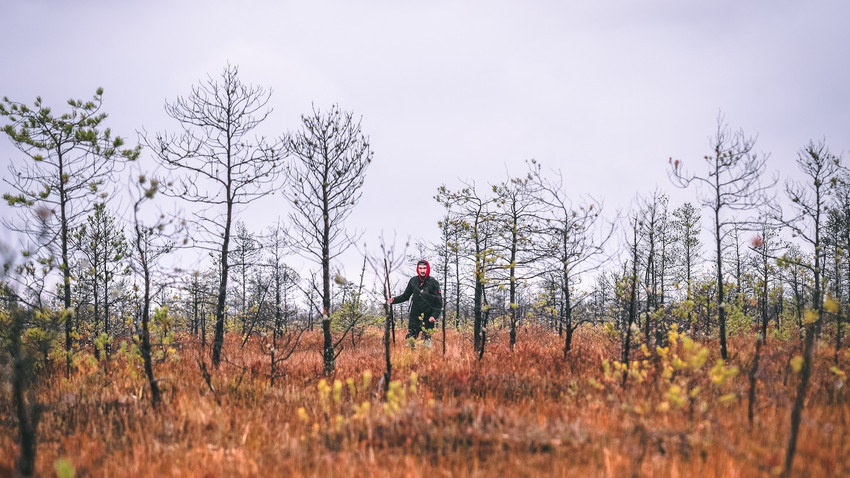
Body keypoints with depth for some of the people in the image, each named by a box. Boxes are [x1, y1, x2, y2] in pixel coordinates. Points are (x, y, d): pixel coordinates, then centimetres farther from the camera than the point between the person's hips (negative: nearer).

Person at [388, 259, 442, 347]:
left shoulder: (433, 283, -4)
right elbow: (405, 296, 16)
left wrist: (434, 316, -16)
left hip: (428, 318, -3)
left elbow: (439, 302, -4)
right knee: (410, 339, -2)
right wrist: (394, 300, 0)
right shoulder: (413, 281, 5)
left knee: (426, 340, -7)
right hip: (414, 316, 3)